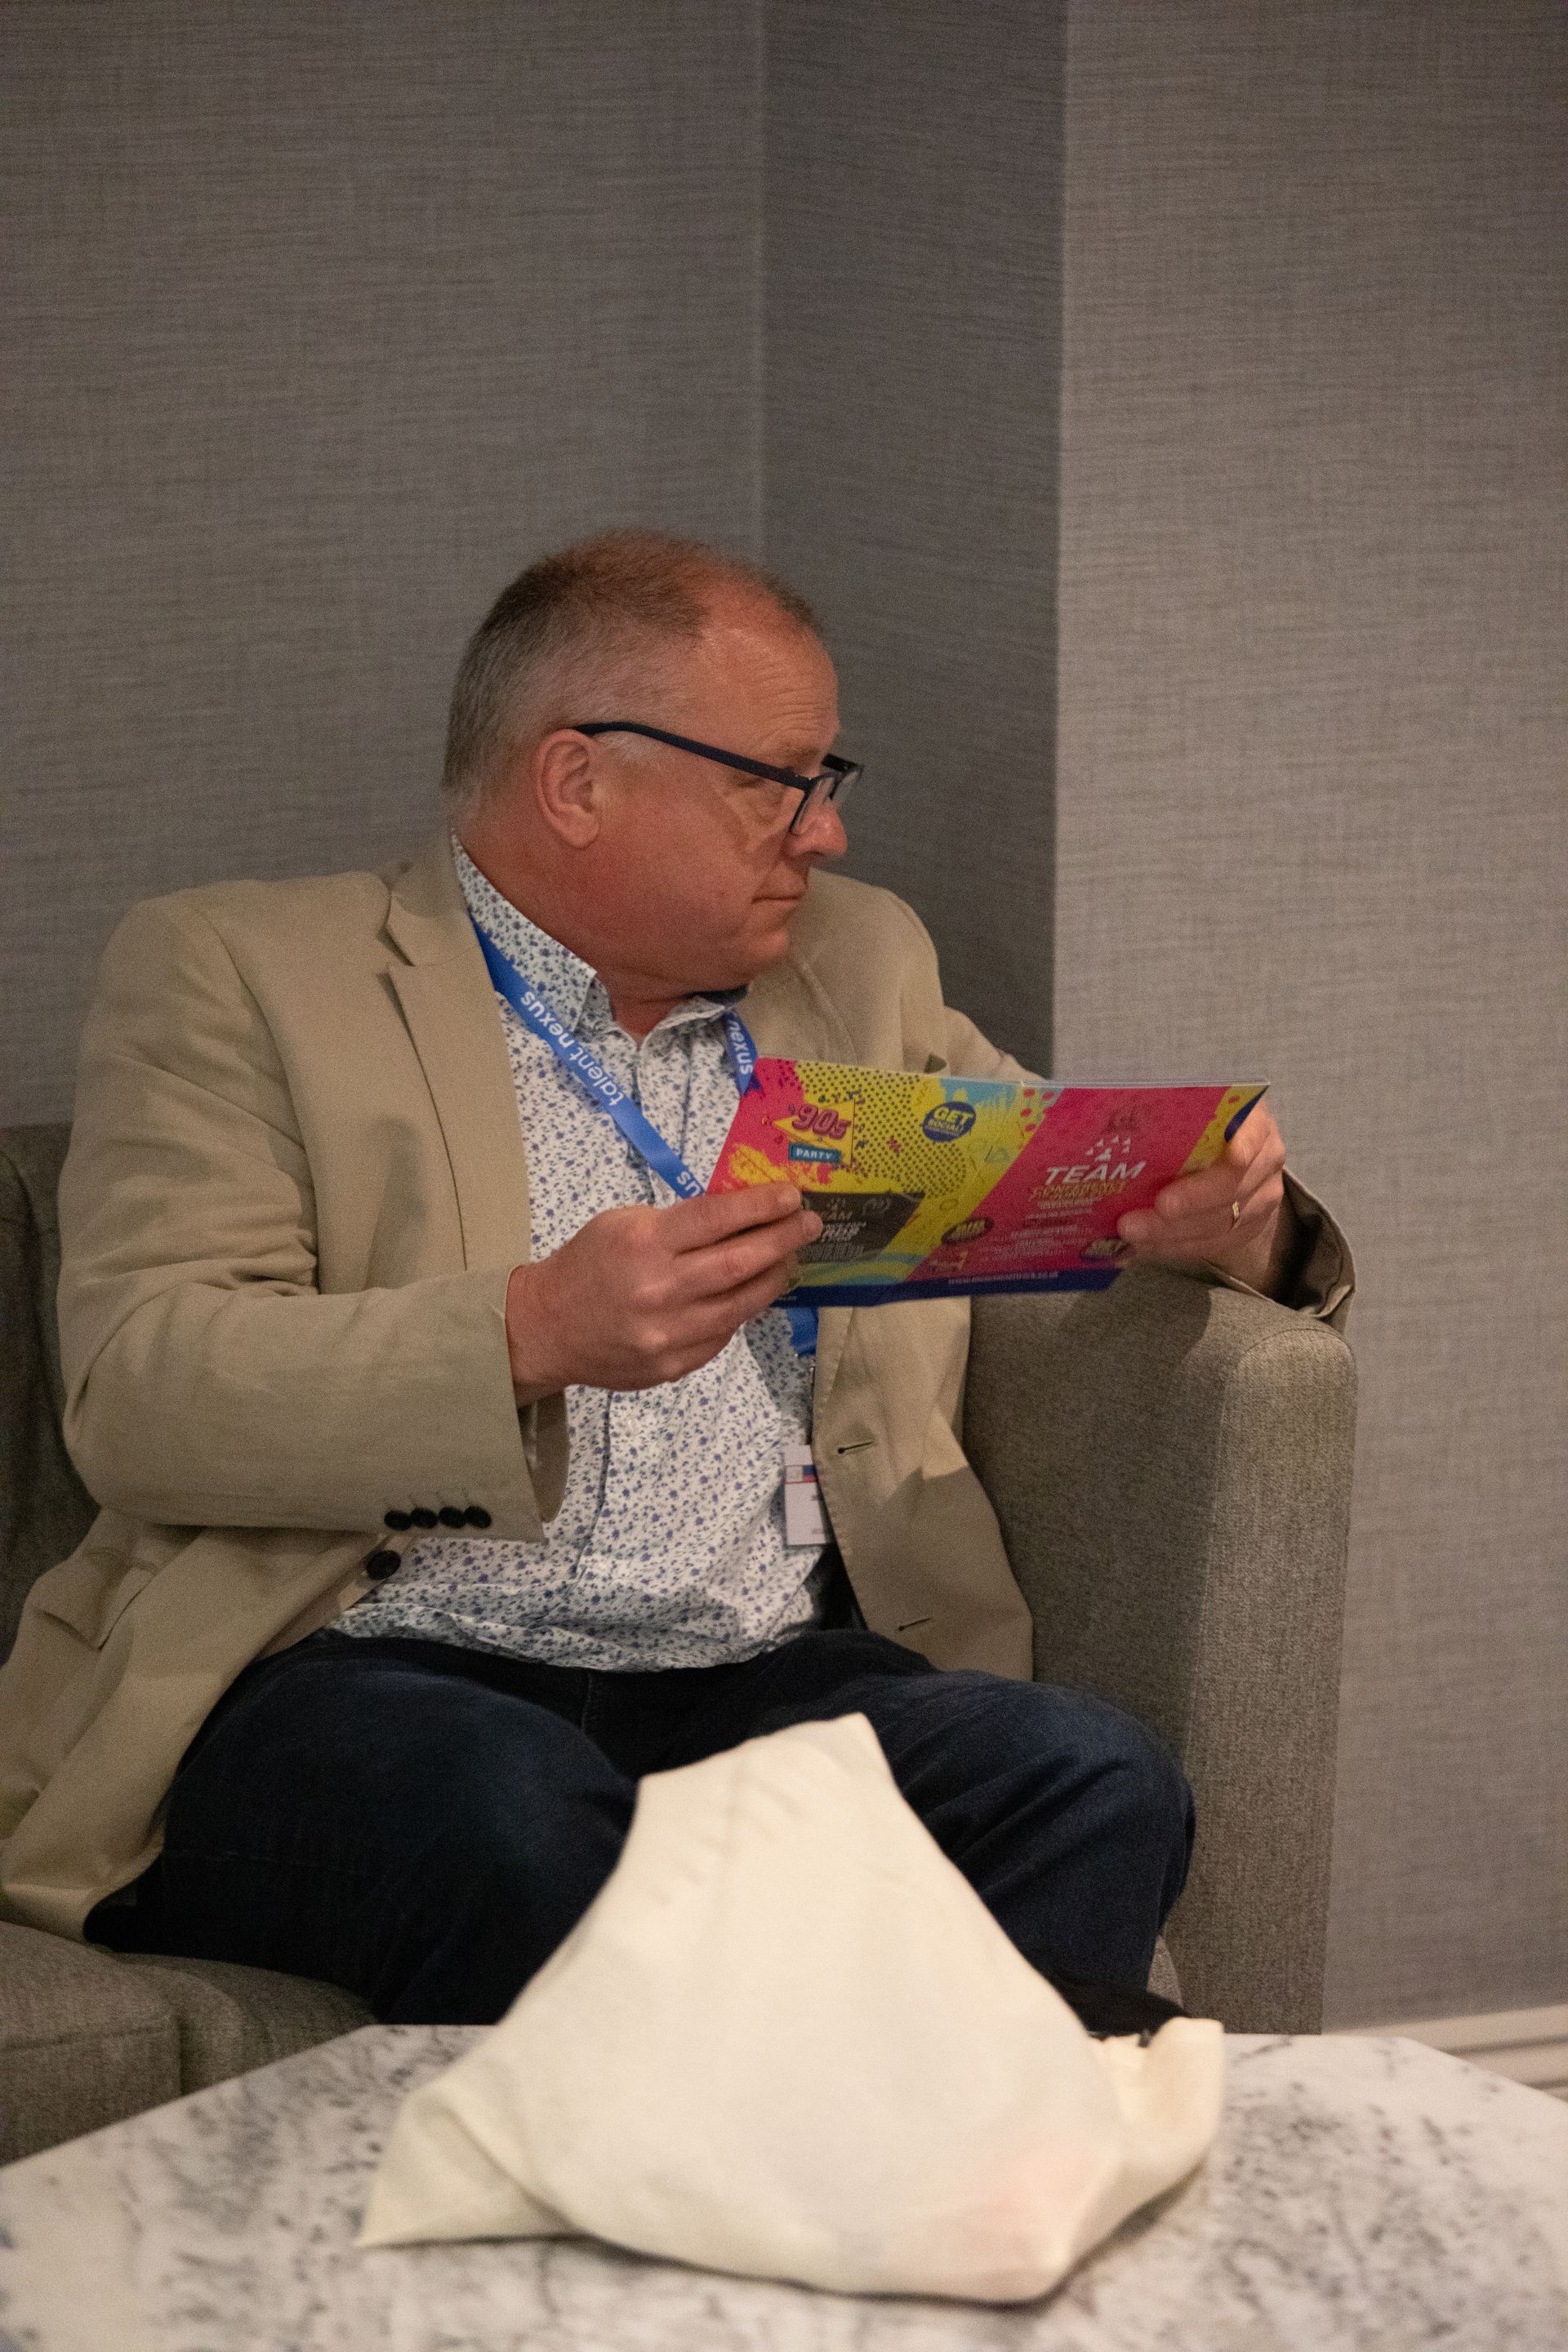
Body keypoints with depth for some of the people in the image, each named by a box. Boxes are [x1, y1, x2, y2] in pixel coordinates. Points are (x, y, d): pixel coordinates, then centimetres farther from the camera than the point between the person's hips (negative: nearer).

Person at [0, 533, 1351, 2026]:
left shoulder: (856, 969, 23)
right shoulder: (236, 977, 5)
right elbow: (132, 1393, -7)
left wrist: (1226, 1223, 3)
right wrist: (534, 1334, -22)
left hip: (766, 1681, 4)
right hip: (354, 1679, -4)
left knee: (1097, 1784, -26)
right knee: (520, 1817, -38)